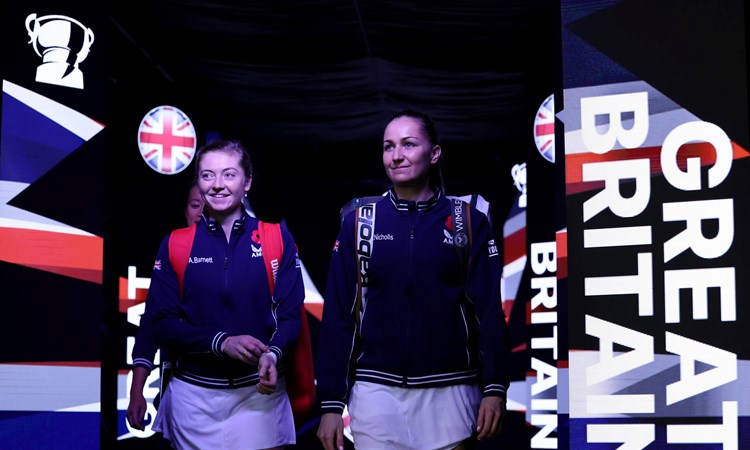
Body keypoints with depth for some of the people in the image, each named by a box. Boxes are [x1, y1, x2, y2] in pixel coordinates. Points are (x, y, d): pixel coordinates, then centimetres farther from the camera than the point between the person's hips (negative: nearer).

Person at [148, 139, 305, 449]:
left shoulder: (277, 238, 1)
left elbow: (290, 313, 0)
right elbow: (163, 324, -2)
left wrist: (272, 354, -22)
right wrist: (221, 342, -18)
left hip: (258, 391, -1)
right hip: (194, 393, 1)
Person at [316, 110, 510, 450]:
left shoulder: (469, 223, 3)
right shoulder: (359, 223, 4)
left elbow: (489, 311, 0)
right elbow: (337, 317, 2)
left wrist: (495, 389, -10)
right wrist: (331, 403, -3)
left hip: (449, 392, 0)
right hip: (376, 391, 0)